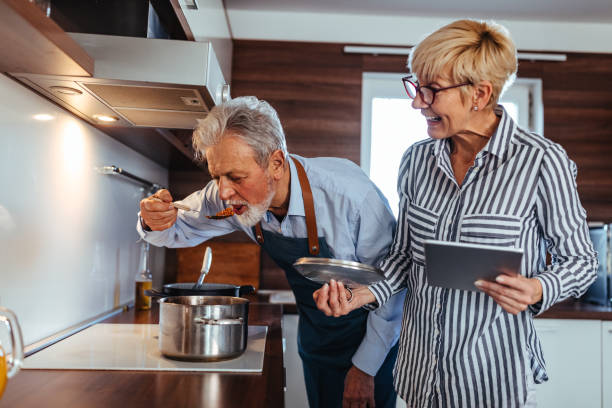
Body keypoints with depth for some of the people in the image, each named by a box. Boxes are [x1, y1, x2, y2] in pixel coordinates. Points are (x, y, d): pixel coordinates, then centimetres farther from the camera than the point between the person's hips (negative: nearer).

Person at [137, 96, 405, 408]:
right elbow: (181, 229, 0)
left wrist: (365, 368, -15)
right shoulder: (234, 196, -18)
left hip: (368, 338, -4)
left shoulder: (351, 195, -33)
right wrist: (156, 224, -25)